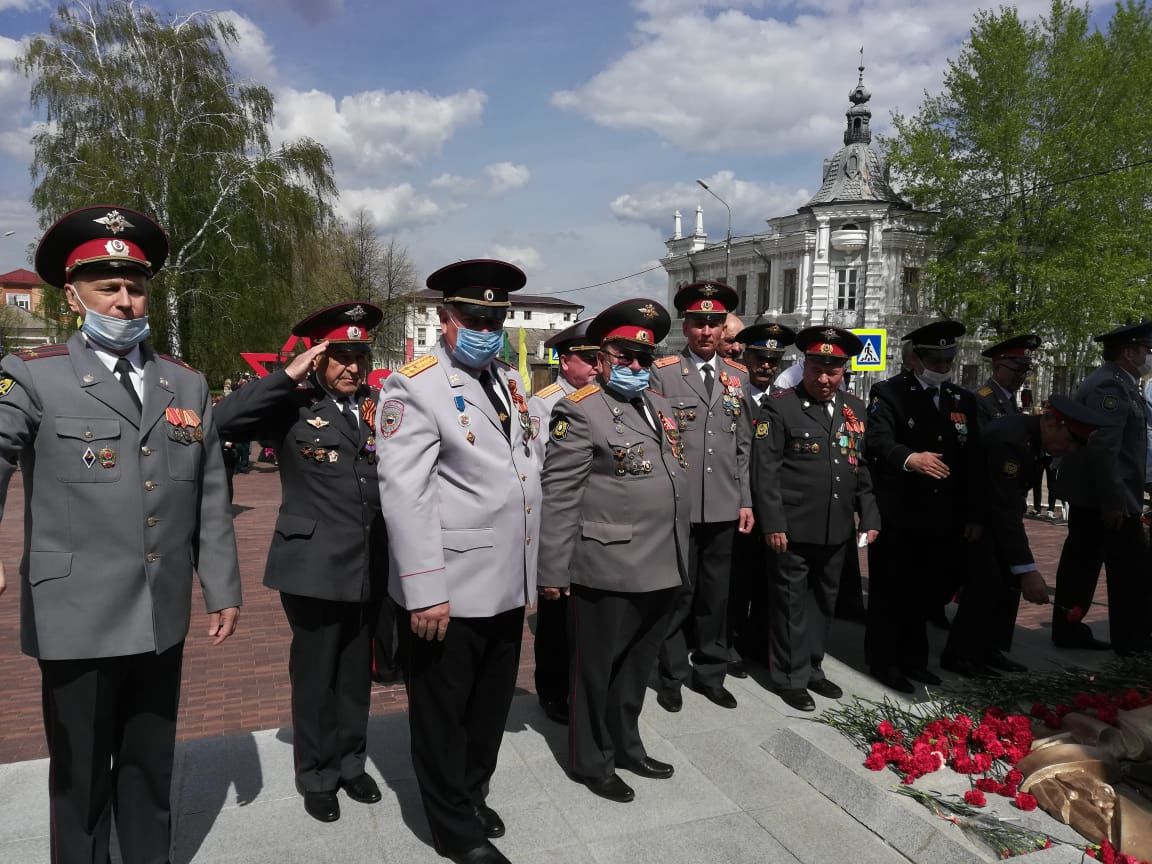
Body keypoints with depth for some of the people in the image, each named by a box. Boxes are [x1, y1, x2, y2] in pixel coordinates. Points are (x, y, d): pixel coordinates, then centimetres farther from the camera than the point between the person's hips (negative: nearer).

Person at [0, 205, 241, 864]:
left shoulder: (188, 384, 8)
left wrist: (224, 589, 9)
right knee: (80, 778, 13)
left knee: (151, 770, 19)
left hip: (162, 619, 3)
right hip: (77, 620, -3)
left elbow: (212, 500, 9)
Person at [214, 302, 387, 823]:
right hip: (315, 566, -3)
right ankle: (316, 776, 30)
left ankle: (352, 763, 36)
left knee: (356, 673, 18)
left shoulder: (380, 407, 6)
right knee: (314, 675, 11)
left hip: (370, 567, 4)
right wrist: (289, 375, -19)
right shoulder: (293, 407, -4)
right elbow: (224, 420, -20)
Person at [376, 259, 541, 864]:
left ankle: (471, 796, 43)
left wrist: (530, 564, 15)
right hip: (450, 588, -7)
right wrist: (424, 590, -23)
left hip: (508, 583, 7)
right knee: (442, 712, 11)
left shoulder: (509, 380, 11)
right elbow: (403, 493, -19)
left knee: (491, 704, 21)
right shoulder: (413, 387, -12)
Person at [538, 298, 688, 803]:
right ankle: (591, 761, 29)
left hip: (662, 567, 8)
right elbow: (559, 496, -14)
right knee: (596, 669, 11)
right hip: (608, 569, -7)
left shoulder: (659, 406, 13)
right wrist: (553, 571, -15)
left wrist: (678, 554, 20)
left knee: (637, 666, 21)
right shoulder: (580, 410, -11)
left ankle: (625, 745, 40)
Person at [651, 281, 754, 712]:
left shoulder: (738, 376, 9)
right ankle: (672, 675, 25)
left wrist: (746, 501, 7)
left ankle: (710, 672, 30)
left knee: (716, 593, 14)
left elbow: (744, 445, 11)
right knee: (676, 592, 8)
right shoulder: (661, 372, -4)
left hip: (723, 507, 4)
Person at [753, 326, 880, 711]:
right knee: (791, 602, 7)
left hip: (836, 530, 6)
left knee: (824, 601, 17)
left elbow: (865, 469, 13)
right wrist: (773, 524, -15)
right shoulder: (780, 407, -8)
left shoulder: (854, 409, 10)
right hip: (793, 529, -5)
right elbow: (765, 471, -11)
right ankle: (791, 677, 21)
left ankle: (812, 667, 33)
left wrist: (869, 517, 7)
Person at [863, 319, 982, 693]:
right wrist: (909, 458, -40)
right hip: (896, 518, -5)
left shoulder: (964, 400, 14)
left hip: (943, 519, 5)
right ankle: (884, 660, 21)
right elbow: (878, 441, -20)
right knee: (890, 592, 4)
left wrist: (973, 515, 9)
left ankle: (912, 656, 30)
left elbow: (973, 462, 13)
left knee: (930, 589, 10)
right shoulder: (889, 393, -4)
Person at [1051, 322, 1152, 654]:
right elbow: (1103, 448, -24)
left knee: (1082, 563, 12)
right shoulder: (1110, 385, -17)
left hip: (1091, 495, 10)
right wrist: (1113, 501, -24)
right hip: (1106, 497, -10)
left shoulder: (1117, 383, 15)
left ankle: (1068, 629, 19)